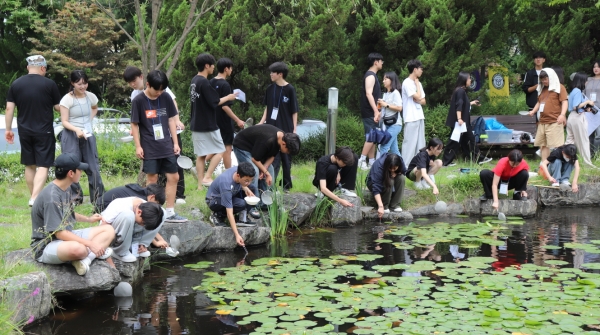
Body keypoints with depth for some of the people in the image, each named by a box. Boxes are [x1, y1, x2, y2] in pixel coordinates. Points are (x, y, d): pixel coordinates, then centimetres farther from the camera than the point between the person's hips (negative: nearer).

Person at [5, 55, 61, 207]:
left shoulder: (16, 84, 3)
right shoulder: (49, 84, -6)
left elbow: (9, 108, 2)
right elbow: (57, 107, 1)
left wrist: (8, 129, 10)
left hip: (24, 131, 4)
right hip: (44, 131, -4)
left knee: (30, 165, 15)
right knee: (43, 166, -4)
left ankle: (33, 197, 23)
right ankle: (35, 198, -18)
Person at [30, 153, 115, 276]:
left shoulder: (66, 188, 7)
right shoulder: (51, 197, -23)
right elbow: (59, 233, -25)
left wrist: (88, 219, 26)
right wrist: (91, 244, -26)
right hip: (47, 246, -11)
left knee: (109, 230, 2)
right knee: (77, 248, -43)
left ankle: (85, 259, -19)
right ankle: (93, 254, -10)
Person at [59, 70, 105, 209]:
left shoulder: (91, 97, 4)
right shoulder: (67, 99, -9)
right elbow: (64, 121, -10)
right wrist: (77, 129, -27)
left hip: (88, 135, 4)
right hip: (71, 136, -4)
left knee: (93, 166, 2)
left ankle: (98, 198, 9)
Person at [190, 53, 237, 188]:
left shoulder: (194, 80, 10)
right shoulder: (204, 82, -18)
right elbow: (215, 103, -18)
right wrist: (228, 97, -3)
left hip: (196, 125, 8)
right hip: (208, 125, -8)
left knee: (201, 155, 10)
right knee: (219, 151, 3)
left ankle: (201, 183, 11)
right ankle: (207, 177, -4)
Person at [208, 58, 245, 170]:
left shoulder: (211, 82, 6)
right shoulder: (225, 85, -17)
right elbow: (225, 106, -22)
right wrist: (238, 120, -18)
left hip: (213, 121, 8)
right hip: (224, 121, -8)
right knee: (227, 148, 1)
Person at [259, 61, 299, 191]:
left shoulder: (290, 89, -8)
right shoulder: (270, 88, 5)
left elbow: (294, 111, -5)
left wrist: (294, 129, -7)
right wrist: (262, 122, 4)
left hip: (286, 129, -3)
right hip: (272, 128, 3)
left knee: (285, 157, 7)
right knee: (273, 157, 2)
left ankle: (286, 183, 19)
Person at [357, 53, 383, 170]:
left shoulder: (372, 75, 19)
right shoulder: (370, 76, -12)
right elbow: (368, 94, -22)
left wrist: (376, 111, 25)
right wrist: (376, 111, -26)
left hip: (371, 112, 10)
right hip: (370, 112, -10)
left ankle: (372, 161, 12)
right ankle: (362, 160, -11)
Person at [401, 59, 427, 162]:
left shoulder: (418, 83, 16)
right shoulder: (407, 83, -9)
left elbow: (423, 101, 15)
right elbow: (418, 97, -16)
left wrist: (419, 100, -7)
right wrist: (417, 84, -3)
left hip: (419, 117, 8)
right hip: (411, 118, -8)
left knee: (420, 143, 8)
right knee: (410, 142, -9)